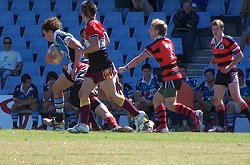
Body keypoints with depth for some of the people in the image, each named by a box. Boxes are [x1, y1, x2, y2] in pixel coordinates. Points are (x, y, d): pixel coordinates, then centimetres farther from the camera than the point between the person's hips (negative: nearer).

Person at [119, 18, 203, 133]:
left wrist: (125, 68, 7)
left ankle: (194, 114, -24)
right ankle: (163, 127, 10)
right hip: (176, 76, 9)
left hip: (170, 78, -9)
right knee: (156, 99, 15)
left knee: (170, 105, -9)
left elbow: (138, 60, -3)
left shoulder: (155, 45, -9)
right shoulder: (168, 42, 14)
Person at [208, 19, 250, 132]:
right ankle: (221, 126, 7)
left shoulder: (228, 40, -12)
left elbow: (240, 55, -12)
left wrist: (229, 67, -20)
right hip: (220, 73, 8)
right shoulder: (213, 42, 11)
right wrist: (213, 61, 3)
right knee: (217, 99, 2)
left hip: (230, 72, -8)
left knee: (236, 98, -16)